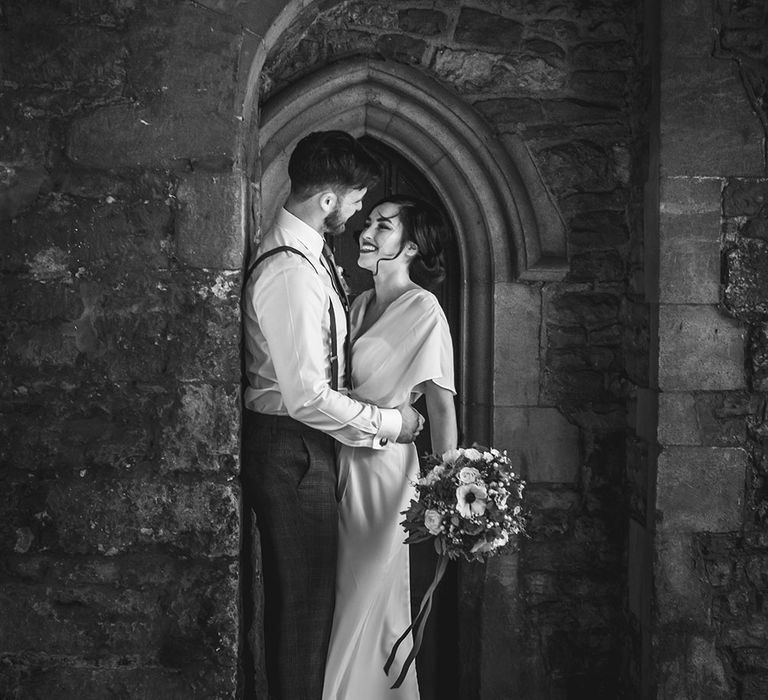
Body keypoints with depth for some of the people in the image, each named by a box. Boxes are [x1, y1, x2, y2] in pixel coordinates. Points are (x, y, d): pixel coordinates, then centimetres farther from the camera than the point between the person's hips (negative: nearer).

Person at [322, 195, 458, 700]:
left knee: (365, 605, 1)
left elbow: (442, 406, -13)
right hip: (345, 463, 7)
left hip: (384, 465, -7)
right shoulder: (362, 304, 12)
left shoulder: (423, 309, -10)